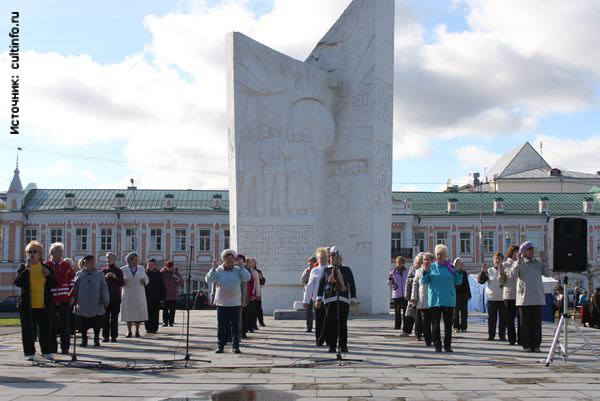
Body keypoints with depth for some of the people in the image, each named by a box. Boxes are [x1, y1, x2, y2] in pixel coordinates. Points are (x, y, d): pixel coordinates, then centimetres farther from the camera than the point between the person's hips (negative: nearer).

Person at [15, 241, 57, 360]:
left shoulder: (46, 268, 8)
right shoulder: (23, 267, 3)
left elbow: (54, 285, 8)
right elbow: (17, 282, -11)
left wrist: (48, 275, -10)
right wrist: (26, 269, -18)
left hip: (44, 305, 2)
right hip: (27, 305, -2)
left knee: (45, 330, 7)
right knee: (28, 330, 1)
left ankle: (46, 351, 19)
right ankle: (29, 353, 11)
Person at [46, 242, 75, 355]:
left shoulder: (66, 266, 7)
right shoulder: (46, 266, 3)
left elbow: (72, 282, 9)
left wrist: (72, 297, 3)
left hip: (64, 300, 1)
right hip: (50, 300, -1)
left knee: (65, 324, 1)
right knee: (52, 325, 3)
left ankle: (65, 348, 8)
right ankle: (52, 348, 11)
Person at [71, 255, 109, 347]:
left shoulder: (99, 274, 5)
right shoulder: (79, 274, 5)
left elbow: (104, 288, 3)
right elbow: (75, 288, 9)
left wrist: (105, 300, -5)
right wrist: (76, 301, 4)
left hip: (96, 305, 0)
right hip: (83, 305, 0)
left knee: (97, 325, 1)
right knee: (83, 325, 5)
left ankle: (96, 339, 17)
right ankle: (84, 340, 20)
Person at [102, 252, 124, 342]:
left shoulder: (118, 271, 5)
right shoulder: (104, 270, 9)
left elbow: (122, 283, 0)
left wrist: (115, 277, -15)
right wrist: (105, 277, -12)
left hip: (116, 297, -1)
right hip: (106, 296, 1)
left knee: (114, 317, -1)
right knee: (105, 317, -2)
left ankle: (114, 336, 3)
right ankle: (105, 336, 2)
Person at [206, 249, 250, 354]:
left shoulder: (238, 270, 5)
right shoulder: (218, 270, 2)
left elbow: (247, 278, -9)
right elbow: (209, 280, -8)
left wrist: (242, 266, -9)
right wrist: (213, 268, -16)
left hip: (235, 303, 1)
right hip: (221, 303, -1)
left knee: (235, 325, 2)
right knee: (221, 325, 3)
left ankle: (236, 346, 7)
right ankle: (220, 346, 10)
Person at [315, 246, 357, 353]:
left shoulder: (346, 270, 8)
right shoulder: (326, 270, 11)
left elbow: (352, 286, 7)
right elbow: (321, 285, 9)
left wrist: (353, 299, 1)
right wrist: (319, 299, 1)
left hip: (343, 301, -1)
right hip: (329, 301, 1)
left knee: (342, 324, -1)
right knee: (330, 324, -2)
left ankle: (343, 346, 6)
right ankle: (331, 346, 5)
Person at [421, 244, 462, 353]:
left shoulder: (451, 267, 6)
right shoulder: (431, 267, 5)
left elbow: (458, 282, 7)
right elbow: (424, 281, 2)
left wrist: (459, 272, -6)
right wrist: (425, 271, -13)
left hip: (449, 300, 1)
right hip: (435, 299, -1)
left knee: (448, 323, 5)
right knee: (435, 323, -1)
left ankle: (447, 345, 13)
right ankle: (437, 345, 6)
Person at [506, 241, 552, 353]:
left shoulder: (538, 263, 13)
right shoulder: (518, 264, 5)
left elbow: (548, 274, 3)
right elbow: (512, 275, -11)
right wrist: (518, 262, -15)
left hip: (537, 298, 3)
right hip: (524, 298, -2)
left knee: (537, 322, 2)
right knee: (525, 322, 1)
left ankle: (536, 345, 8)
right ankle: (526, 345, 7)